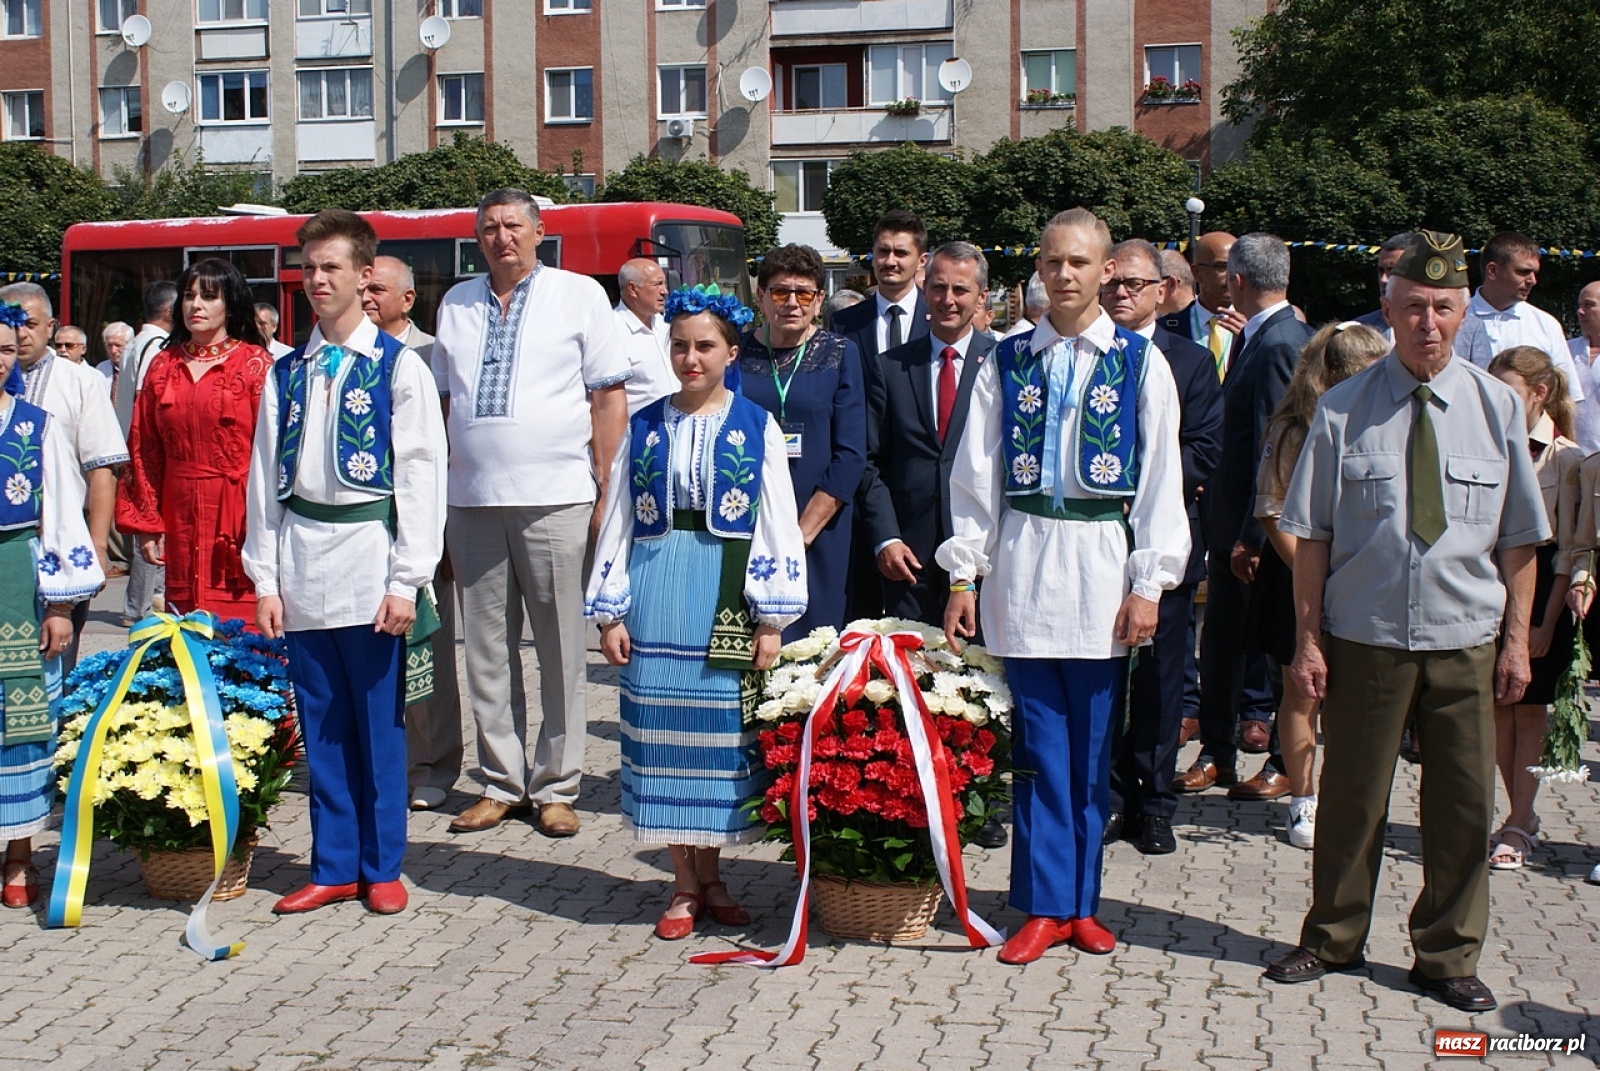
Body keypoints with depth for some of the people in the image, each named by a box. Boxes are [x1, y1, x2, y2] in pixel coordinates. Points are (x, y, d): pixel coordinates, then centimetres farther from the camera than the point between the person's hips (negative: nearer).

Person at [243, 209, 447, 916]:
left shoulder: (398, 368, -1)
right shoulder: (288, 373, 11)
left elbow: (422, 476, -5)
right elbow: (265, 474, 11)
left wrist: (407, 580, -10)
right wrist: (265, 577, 5)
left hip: (368, 554, -4)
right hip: (301, 564, 4)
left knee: (379, 720, 2)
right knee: (320, 724, 9)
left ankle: (382, 868, 15)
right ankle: (333, 867, 19)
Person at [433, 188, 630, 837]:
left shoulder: (579, 295, 4)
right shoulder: (457, 304, 15)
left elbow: (610, 397, 2)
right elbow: (444, 401, 18)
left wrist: (606, 492, -5)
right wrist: (434, 496, 10)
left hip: (555, 499, -4)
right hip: (472, 502, 4)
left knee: (561, 652, 0)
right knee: (487, 651, 7)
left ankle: (556, 788, 10)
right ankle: (501, 783, 17)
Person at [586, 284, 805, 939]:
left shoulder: (756, 427, 2)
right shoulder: (644, 427, 7)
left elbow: (778, 523, -1)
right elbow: (617, 520, 8)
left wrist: (771, 620, -6)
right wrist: (609, 613, 2)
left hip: (725, 600, -2)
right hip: (657, 598, 2)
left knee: (721, 730, 3)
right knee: (663, 731, 3)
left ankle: (710, 876, 18)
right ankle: (685, 884, 14)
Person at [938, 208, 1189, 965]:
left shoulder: (1140, 362, 3)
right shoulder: (1008, 361, 7)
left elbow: (1161, 478, 1)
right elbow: (974, 474, 6)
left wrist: (1148, 583, -4)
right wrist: (963, 573, 0)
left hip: (1101, 563, -1)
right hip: (1022, 561, 1)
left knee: (1092, 745, 5)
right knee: (1039, 740, 4)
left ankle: (1081, 901, 18)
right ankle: (1046, 906, 12)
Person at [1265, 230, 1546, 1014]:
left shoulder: (1498, 407, 2)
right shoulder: (1344, 410, -4)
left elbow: (1518, 537, 6)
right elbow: (1311, 536, -2)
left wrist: (1517, 639, 3)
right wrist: (1308, 639, -4)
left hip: (1466, 642, 2)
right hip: (1363, 639, -1)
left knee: (1462, 802, 8)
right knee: (1352, 794, 10)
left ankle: (1447, 957, 26)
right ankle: (1334, 939, 29)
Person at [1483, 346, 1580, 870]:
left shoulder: (1564, 457, -7)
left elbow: (1568, 548, -8)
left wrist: (1547, 623, -11)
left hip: (1539, 586, -4)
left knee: (1528, 709, 2)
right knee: (1498, 707, 8)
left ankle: (1517, 828, 10)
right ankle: (1522, 815, 22)